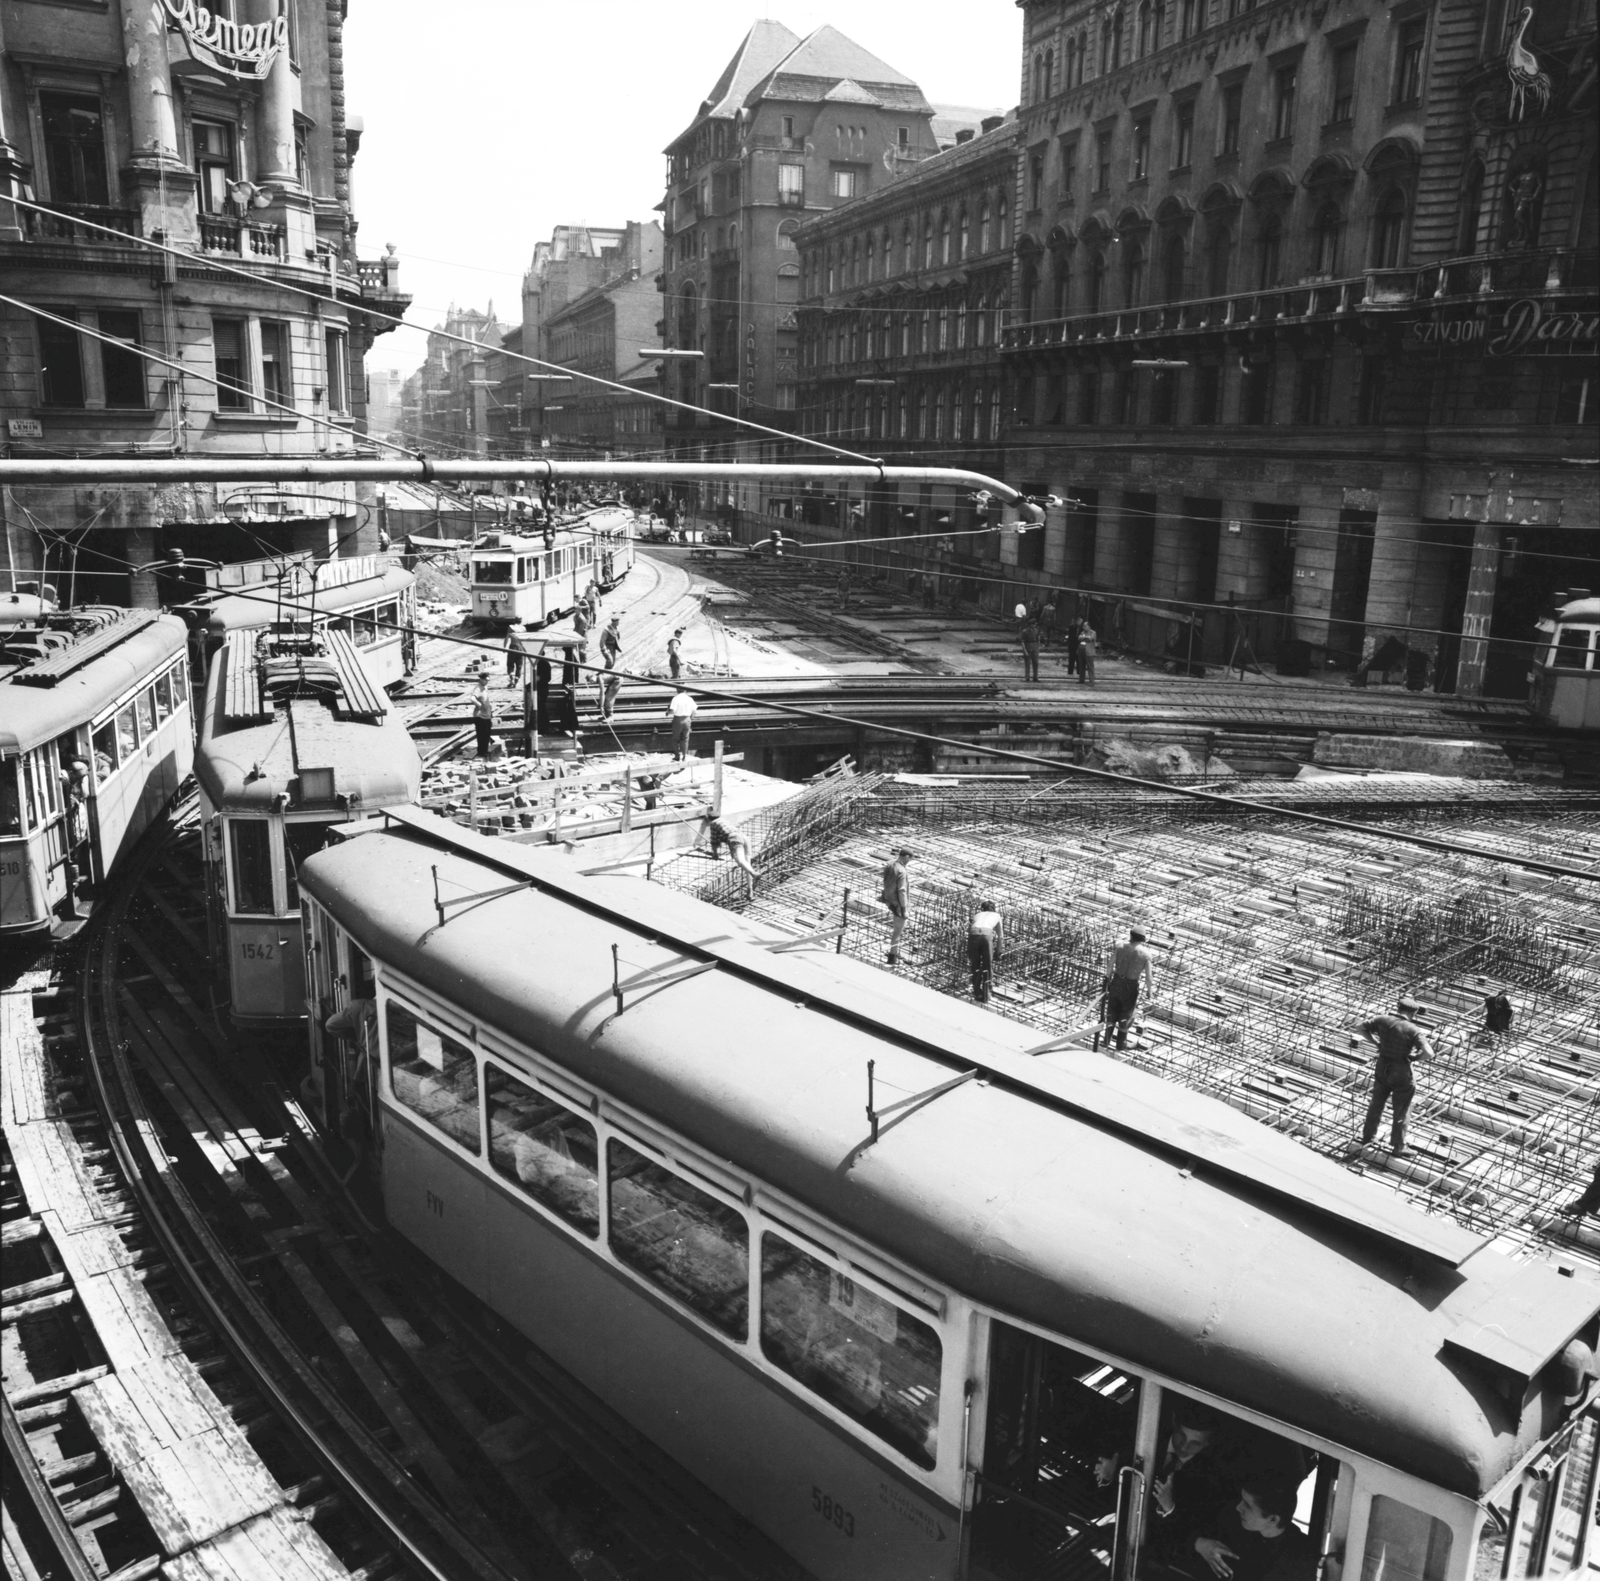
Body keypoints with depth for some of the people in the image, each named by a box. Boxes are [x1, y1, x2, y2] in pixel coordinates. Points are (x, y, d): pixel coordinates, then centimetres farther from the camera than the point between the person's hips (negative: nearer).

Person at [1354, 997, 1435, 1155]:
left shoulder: (1383, 1020, -9)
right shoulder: (1414, 1030, -21)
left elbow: (1362, 1027, 5)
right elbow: (1429, 1054, -28)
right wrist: (1413, 1056, -10)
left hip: (1382, 1069, 5)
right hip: (1401, 1073, -5)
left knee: (1376, 1104, 24)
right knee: (1400, 1111, 13)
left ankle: (1367, 1137, 39)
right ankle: (1398, 1147, 24)